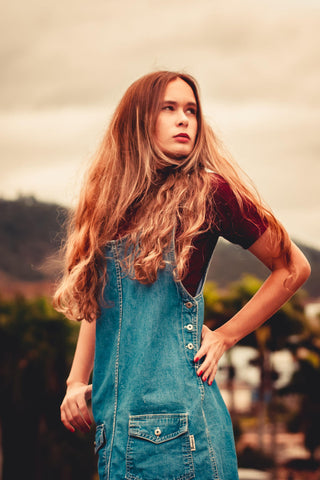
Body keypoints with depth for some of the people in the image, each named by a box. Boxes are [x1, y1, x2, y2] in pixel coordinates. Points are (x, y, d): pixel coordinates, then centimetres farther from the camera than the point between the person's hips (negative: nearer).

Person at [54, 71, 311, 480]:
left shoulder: (208, 192, -4)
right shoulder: (112, 201, 11)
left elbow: (294, 267, 3)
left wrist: (225, 336, 0)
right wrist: (77, 382, 8)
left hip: (175, 407, -5)